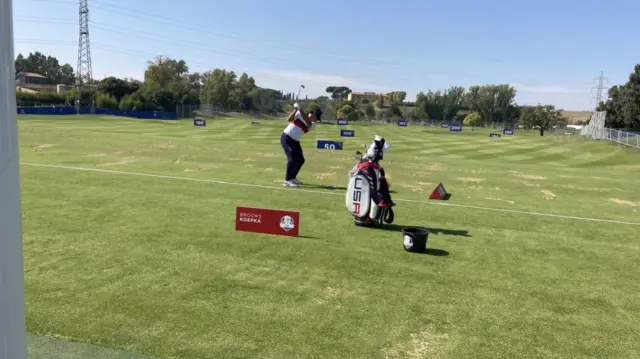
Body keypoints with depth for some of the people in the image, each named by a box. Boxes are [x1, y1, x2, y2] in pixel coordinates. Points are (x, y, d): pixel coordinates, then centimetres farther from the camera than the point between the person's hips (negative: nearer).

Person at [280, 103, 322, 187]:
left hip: (295, 141, 7)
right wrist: (295, 110, -32)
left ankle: (292, 177, 31)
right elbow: (289, 119, -21)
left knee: (300, 160, 12)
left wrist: (301, 110, -30)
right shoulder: (299, 114, -7)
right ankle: (287, 181, -17)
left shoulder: (312, 124, 1)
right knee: (292, 158, -18)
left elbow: (308, 123, -22)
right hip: (286, 138, -7)